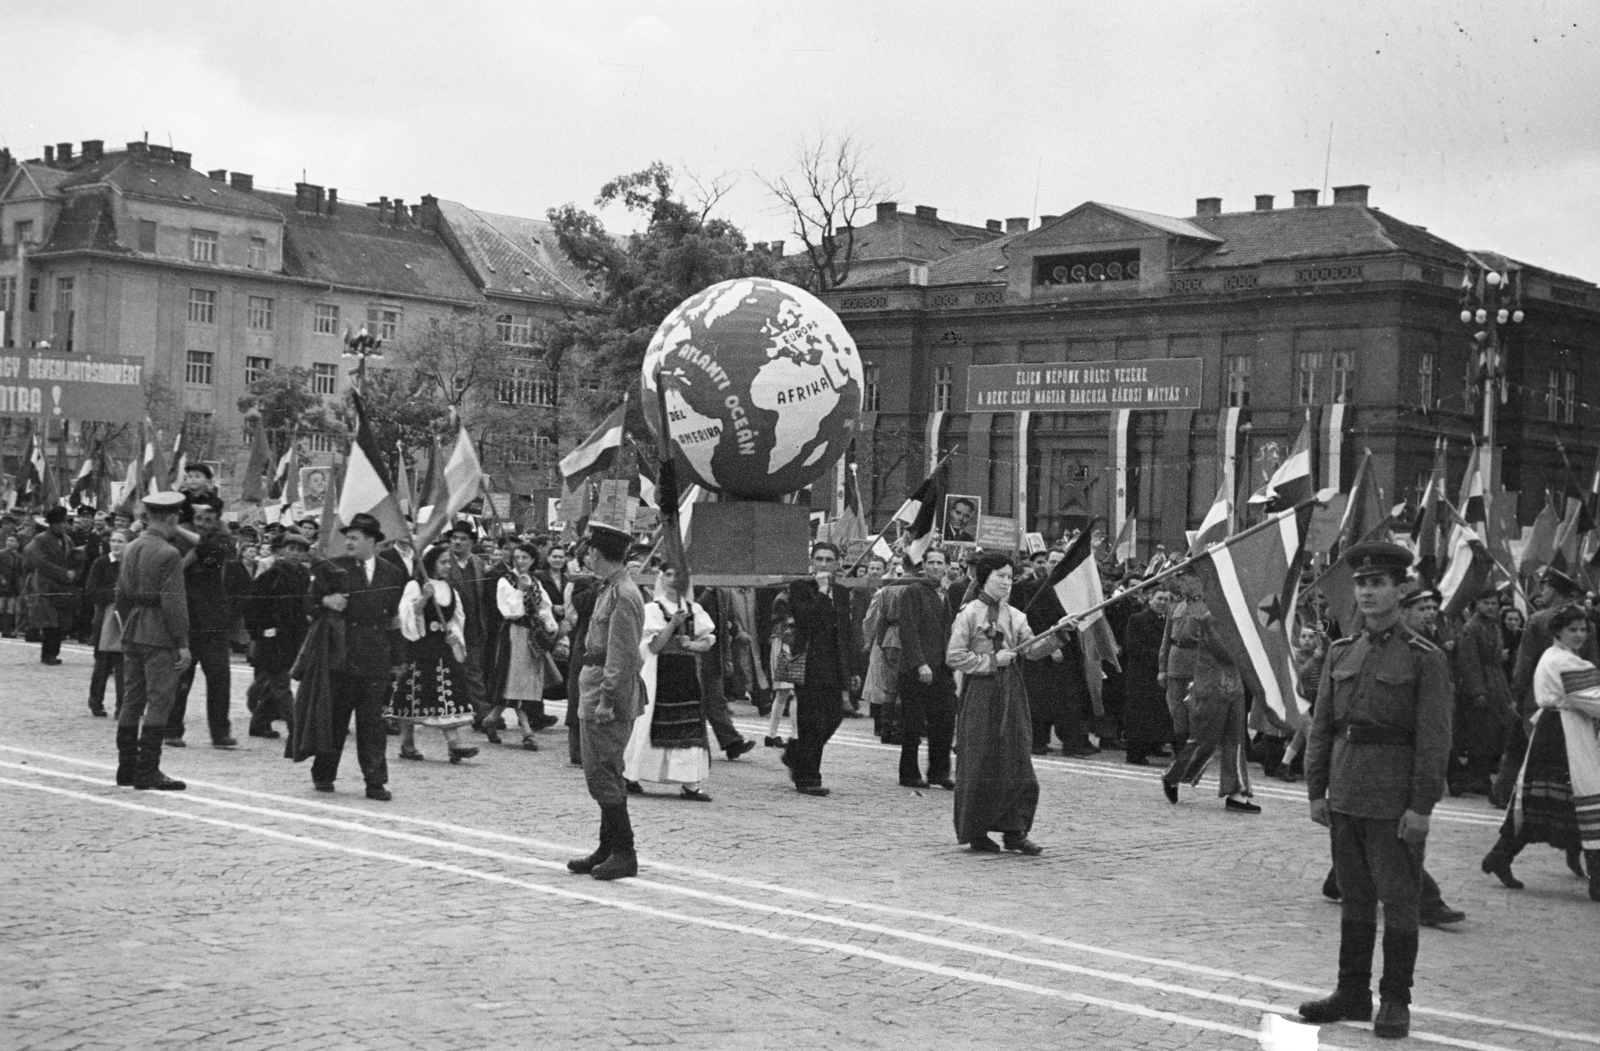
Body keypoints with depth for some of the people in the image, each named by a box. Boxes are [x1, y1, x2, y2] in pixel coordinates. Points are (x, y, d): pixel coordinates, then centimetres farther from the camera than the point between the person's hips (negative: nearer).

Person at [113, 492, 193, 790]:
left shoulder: (130, 550, 10)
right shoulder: (169, 555, -14)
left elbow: (122, 595, 15)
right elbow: (174, 602, -18)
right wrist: (182, 643, -15)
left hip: (132, 635, 8)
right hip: (160, 638, -8)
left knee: (132, 699, 12)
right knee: (159, 701, -5)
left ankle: (127, 767, 18)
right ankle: (148, 772, -6)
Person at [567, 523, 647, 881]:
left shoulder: (622, 596, -16)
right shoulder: (609, 590, 15)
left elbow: (622, 656, -20)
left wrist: (607, 700, -22)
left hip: (610, 698, -10)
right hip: (597, 694, 10)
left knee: (602, 776, -7)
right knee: (604, 775, 14)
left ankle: (624, 855, -2)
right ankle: (609, 849, 22)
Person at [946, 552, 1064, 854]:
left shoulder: (1014, 616, 11)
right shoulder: (969, 613, -5)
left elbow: (1032, 650, 4)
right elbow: (953, 656, -10)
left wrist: (1055, 637, -11)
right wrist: (991, 661, -14)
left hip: (1010, 692, 5)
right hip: (980, 692, -5)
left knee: (1018, 761, 1)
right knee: (979, 764, -1)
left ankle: (1014, 832, 6)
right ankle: (975, 833, 9)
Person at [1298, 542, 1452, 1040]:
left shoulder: (1425, 658, -6)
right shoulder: (1341, 652, 9)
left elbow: (1435, 738, -10)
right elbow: (1321, 726, 11)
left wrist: (1421, 806, -14)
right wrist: (1316, 790, 5)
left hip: (1395, 802, -5)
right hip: (1345, 797, 5)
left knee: (1399, 900, 2)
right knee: (1354, 898, 13)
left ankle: (1395, 1001, 11)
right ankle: (1352, 994, 22)